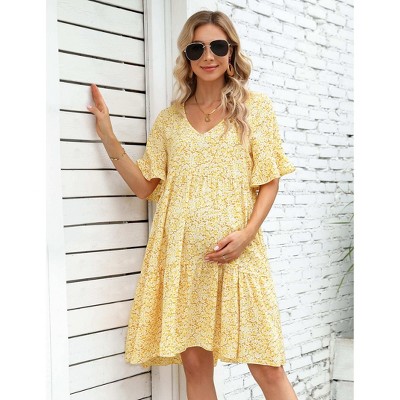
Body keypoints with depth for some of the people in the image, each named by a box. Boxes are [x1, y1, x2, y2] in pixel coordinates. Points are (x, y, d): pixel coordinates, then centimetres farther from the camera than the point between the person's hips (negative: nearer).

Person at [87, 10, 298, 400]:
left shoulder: (255, 107, 6)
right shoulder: (169, 119, 12)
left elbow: (269, 181, 4)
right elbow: (145, 186, 11)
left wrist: (247, 233, -11)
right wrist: (109, 138, 3)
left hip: (236, 251, -2)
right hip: (180, 251, 2)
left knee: (267, 367, -1)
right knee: (194, 363, 6)